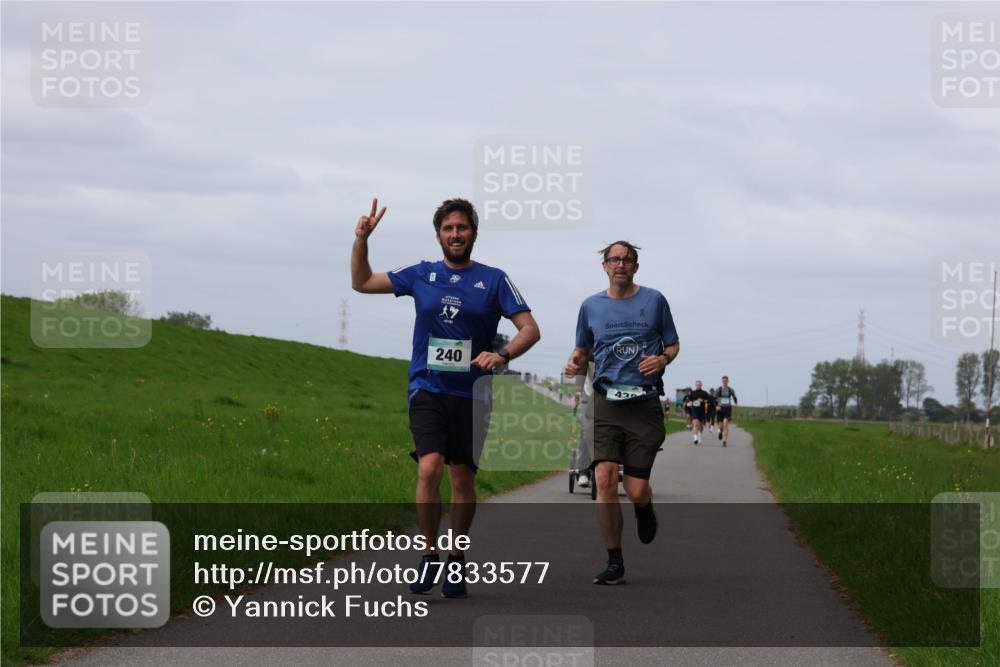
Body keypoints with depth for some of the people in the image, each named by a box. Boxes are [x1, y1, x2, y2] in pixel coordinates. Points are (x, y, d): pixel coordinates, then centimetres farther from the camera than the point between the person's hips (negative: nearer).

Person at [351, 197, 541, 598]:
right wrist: (361, 241, 1)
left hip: (470, 394, 0)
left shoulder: (493, 280, 2)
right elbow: (362, 283, 16)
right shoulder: (421, 275, 8)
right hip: (427, 389, 0)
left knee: (463, 480, 5)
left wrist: (502, 355, -20)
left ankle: (457, 561, 21)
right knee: (429, 468, -18)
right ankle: (430, 555, -5)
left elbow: (530, 329, -2)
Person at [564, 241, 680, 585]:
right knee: (604, 478, -15)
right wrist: (575, 362, -1)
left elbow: (673, 344, 14)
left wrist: (663, 359, -8)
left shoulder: (654, 300, 7)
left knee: (635, 490, -5)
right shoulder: (591, 306, 11)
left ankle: (644, 508, 35)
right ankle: (614, 563, -6)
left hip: (645, 404, -1)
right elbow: (582, 348, 22)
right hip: (606, 402, 1)